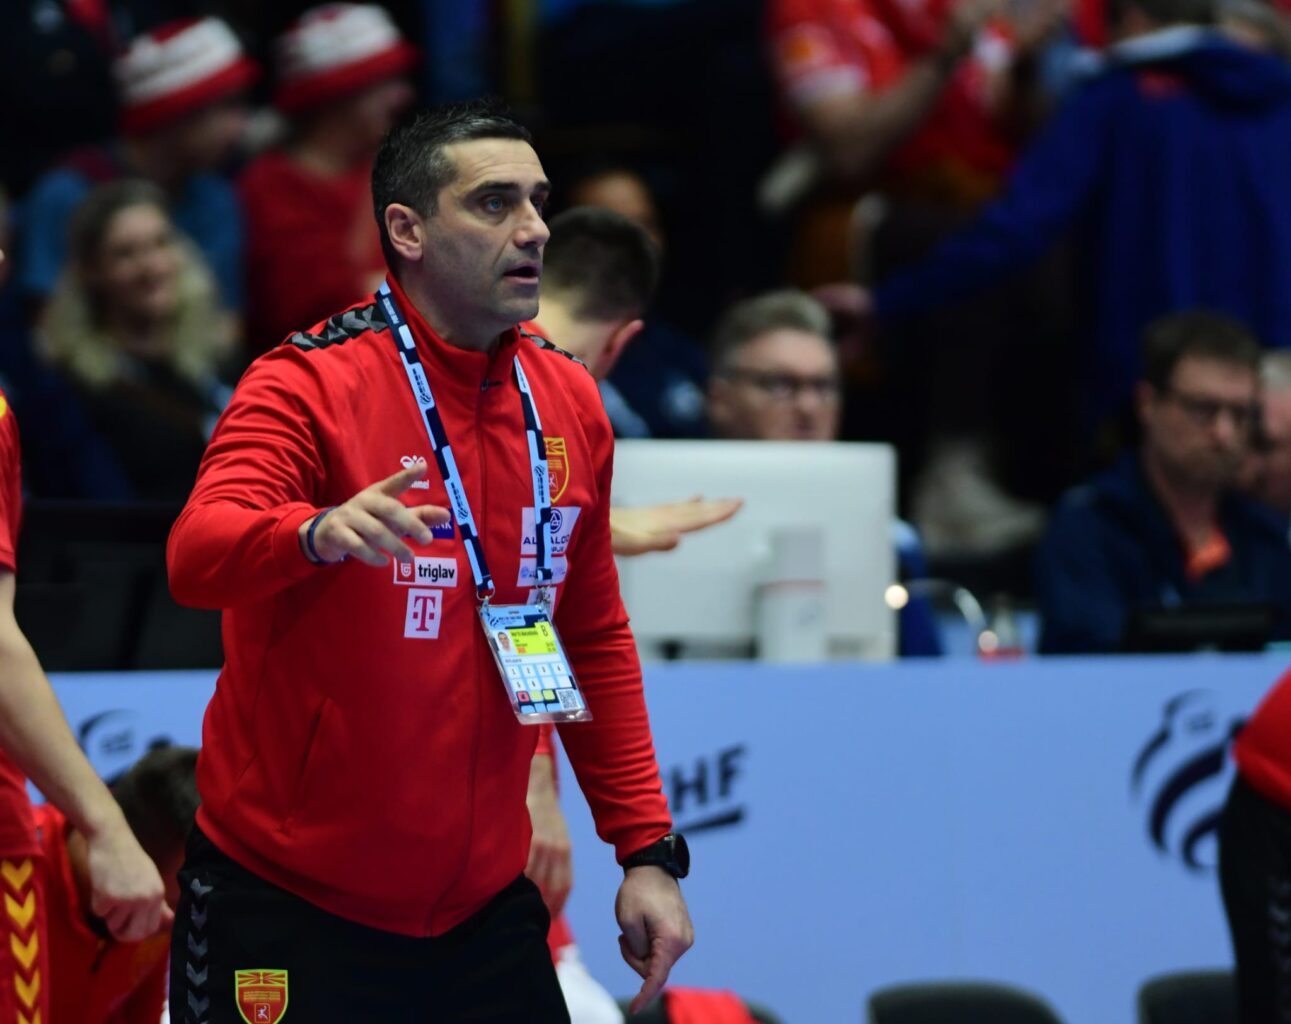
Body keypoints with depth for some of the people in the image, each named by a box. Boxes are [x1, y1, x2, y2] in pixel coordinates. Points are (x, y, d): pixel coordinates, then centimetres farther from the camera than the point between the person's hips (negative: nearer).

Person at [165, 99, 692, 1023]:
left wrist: (647, 850, 9)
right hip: (289, 915, -5)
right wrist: (320, 532, -48)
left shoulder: (571, 405, 6)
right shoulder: (312, 383, -12)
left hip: (485, 912, 5)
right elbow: (197, 554, -28)